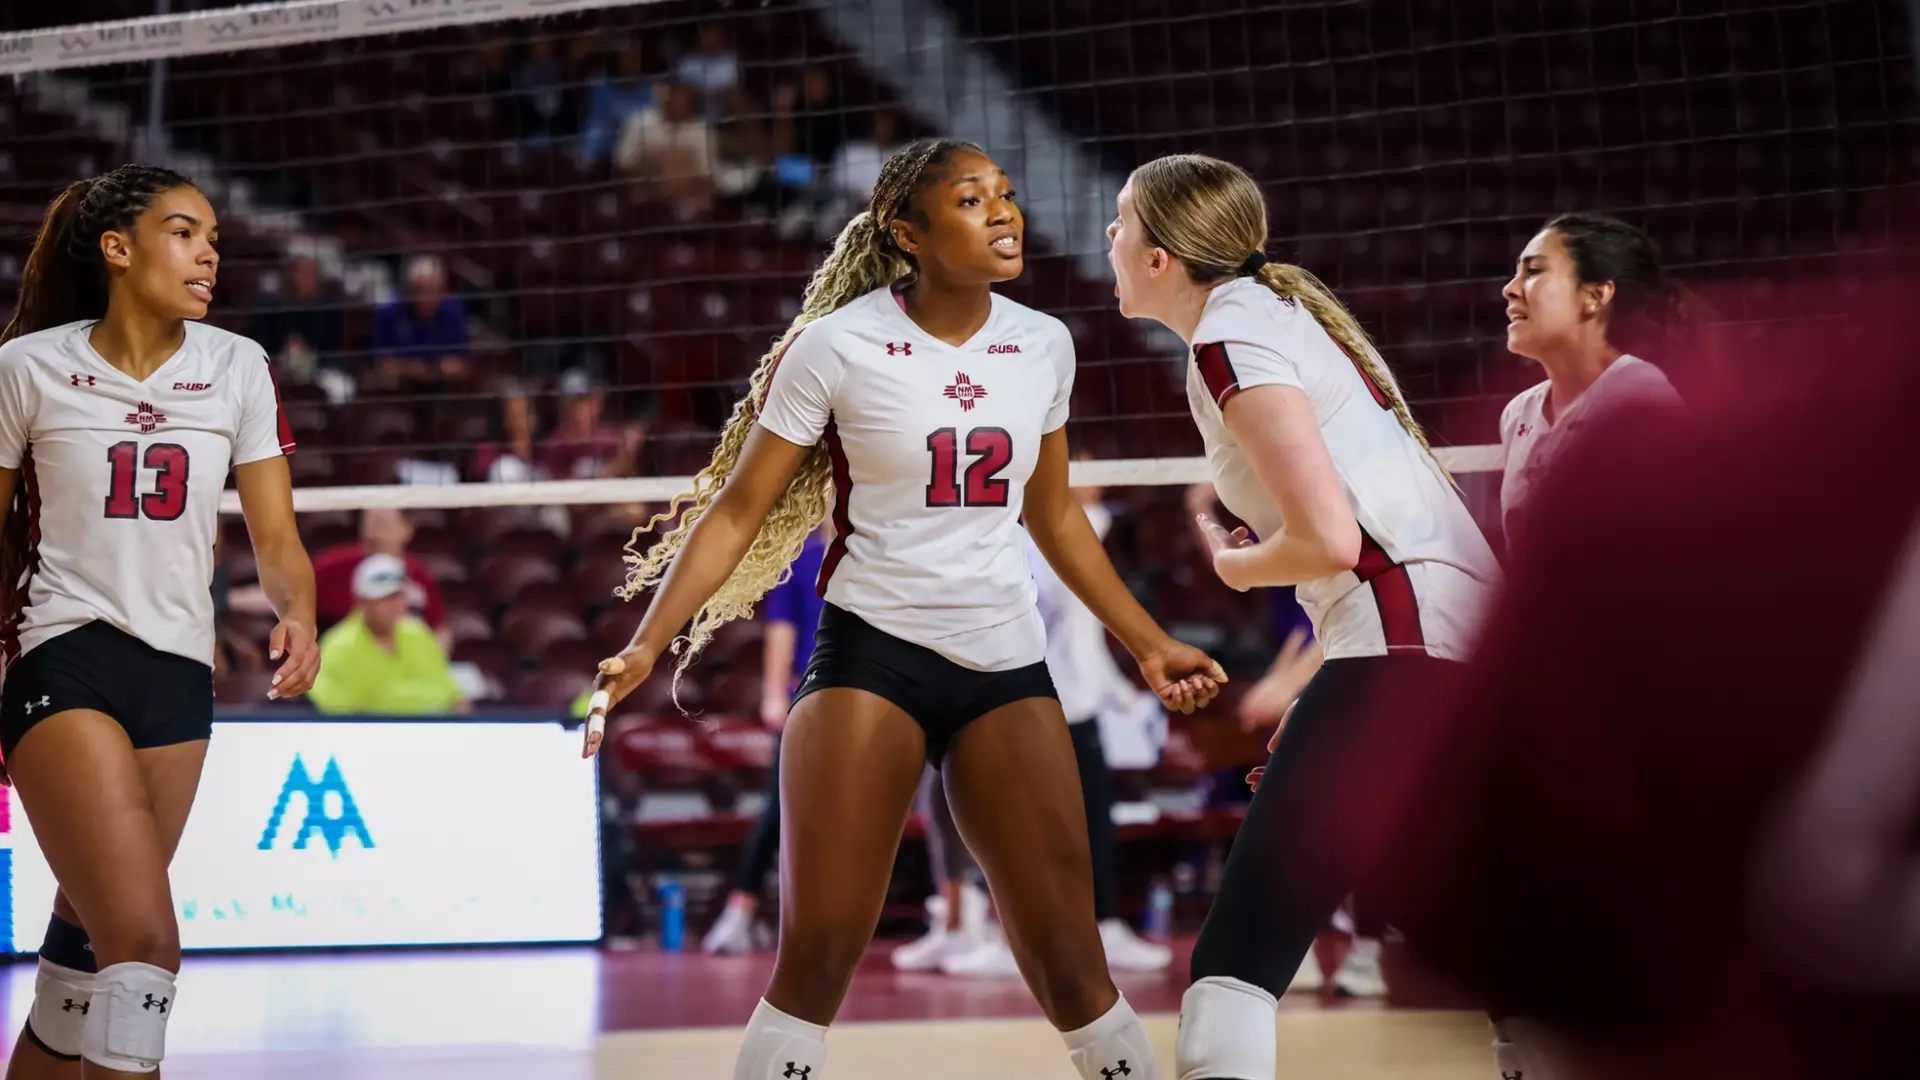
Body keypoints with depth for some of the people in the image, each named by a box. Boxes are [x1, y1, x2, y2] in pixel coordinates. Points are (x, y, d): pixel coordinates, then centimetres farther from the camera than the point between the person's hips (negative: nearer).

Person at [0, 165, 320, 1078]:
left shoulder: (236, 369, 5)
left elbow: (276, 538, 4)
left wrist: (297, 612, -17)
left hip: (180, 674, 4)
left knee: (90, 940, 11)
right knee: (145, 940, -20)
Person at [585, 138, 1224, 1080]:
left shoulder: (1042, 345, 5)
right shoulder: (838, 346, -7)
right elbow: (738, 510, -4)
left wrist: (1148, 643, 18)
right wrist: (647, 645, -14)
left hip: (1007, 663, 4)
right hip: (872, 653, -3)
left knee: (1069, 962, 1)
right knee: (817, 958, -9)